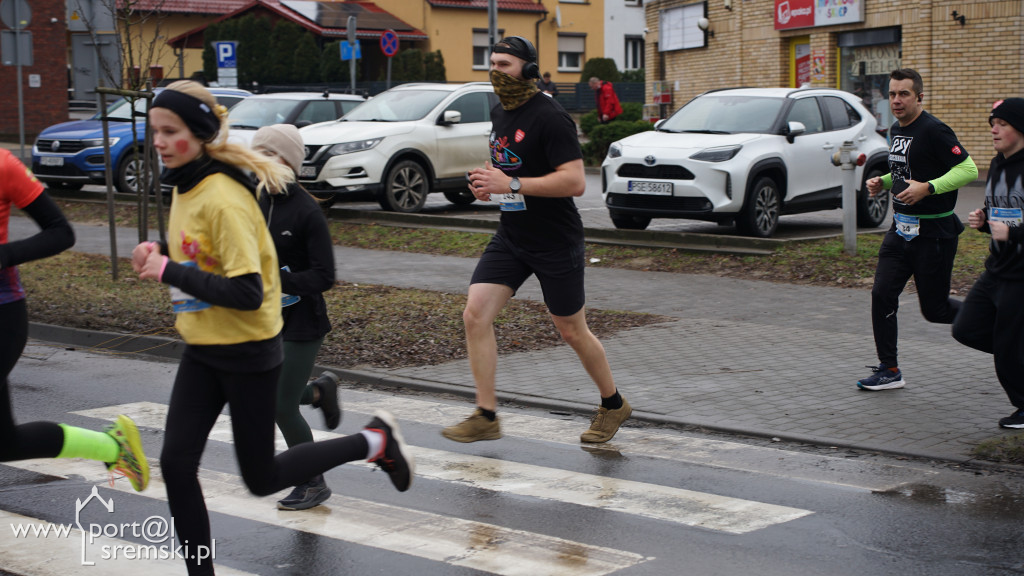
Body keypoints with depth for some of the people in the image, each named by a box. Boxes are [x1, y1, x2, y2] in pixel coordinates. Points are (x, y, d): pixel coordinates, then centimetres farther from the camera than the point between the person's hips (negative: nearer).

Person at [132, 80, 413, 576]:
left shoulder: (223, 199, -24)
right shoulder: (184, 187, 3)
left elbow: (247, 292, -28)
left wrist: (169, 271, -26)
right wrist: (160, 255, 0)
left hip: (248, 353, -8)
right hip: (202, 351, 8)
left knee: (261, 478, 6)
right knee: (176, 464, -1)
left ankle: (374, 441, 22)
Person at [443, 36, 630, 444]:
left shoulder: (549, 117, -18)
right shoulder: (499, 113, 9)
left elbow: (574, 181, -25)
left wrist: (511, 185, -28)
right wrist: (488, 182, 4)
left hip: (556, 242, -7)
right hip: (511, 238, 7)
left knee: (572, 332, 6)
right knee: (475, 314, -7)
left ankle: (613, 405, 29)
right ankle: (485, 417, 0)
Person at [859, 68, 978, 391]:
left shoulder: (933, 131, -16)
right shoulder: (895, 131, 11)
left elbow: (968, 170, -20)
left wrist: (927, 188, -29)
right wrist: (884, 183, 7)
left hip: (934, 233, -7)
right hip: (901, 229, 7)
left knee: (934, 310, 1)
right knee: (882, 295, -3)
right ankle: (889, 370, 6)